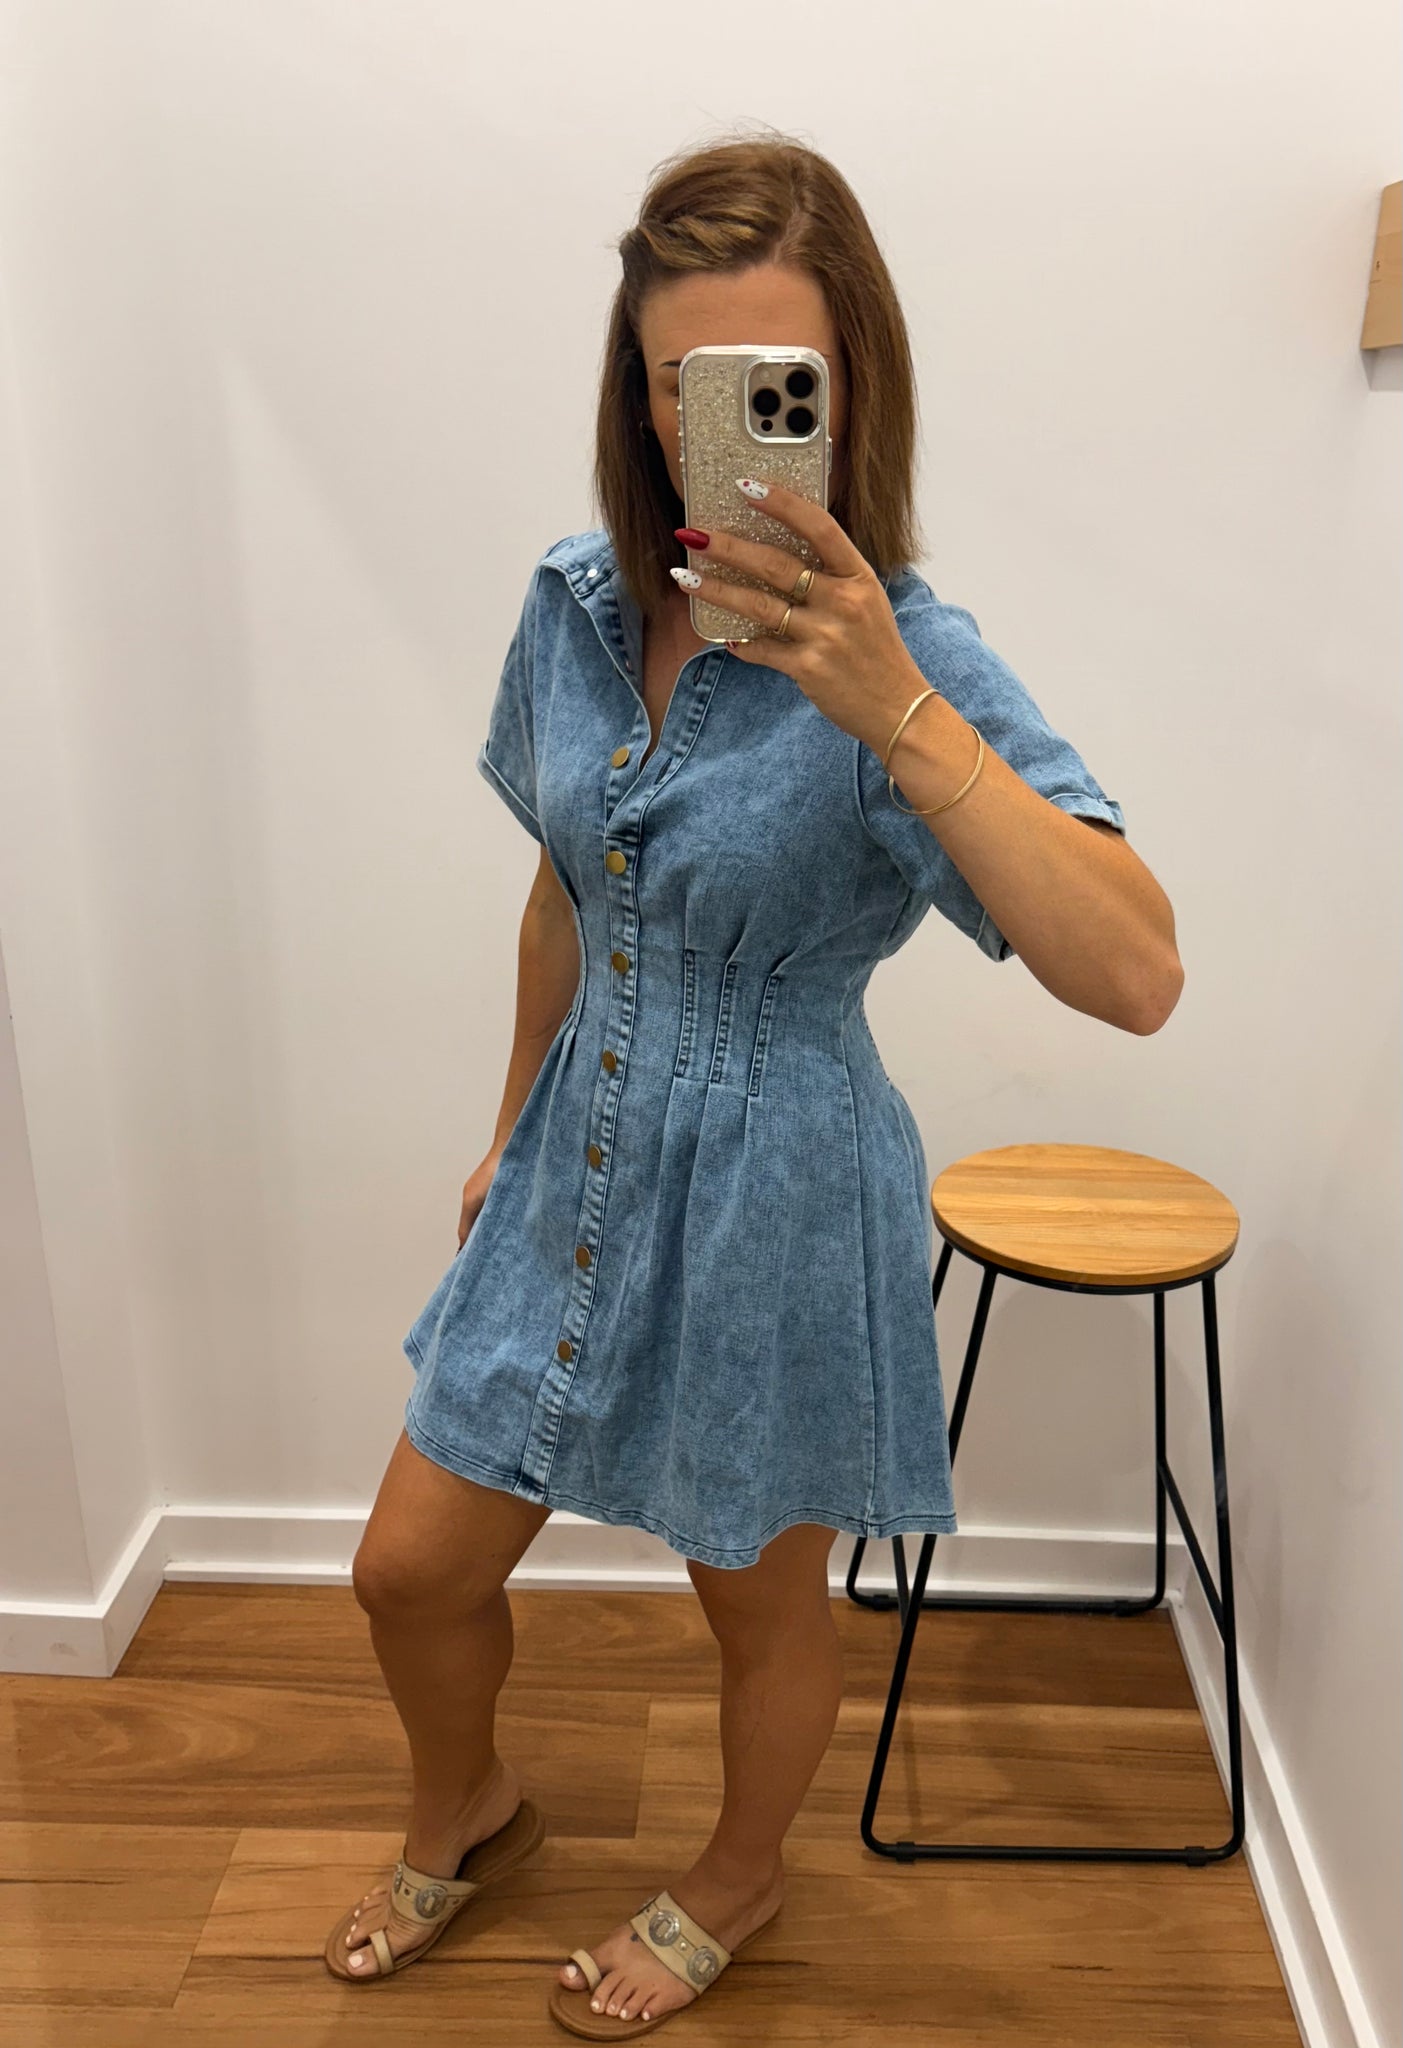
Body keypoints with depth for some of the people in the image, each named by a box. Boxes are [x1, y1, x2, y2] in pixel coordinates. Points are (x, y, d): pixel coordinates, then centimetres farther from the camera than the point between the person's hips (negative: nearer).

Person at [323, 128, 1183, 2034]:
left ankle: (738, 1878, 53)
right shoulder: (578, 601, -3)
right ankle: (470, 1809, 52)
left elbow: (1135, 977, -33)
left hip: (777, 1194, -5)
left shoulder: (905, 654, -20)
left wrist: (891, 708, -40)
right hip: (583, 1167, 6)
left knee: (762, 1595, 19)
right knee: (411, 1568, 17)